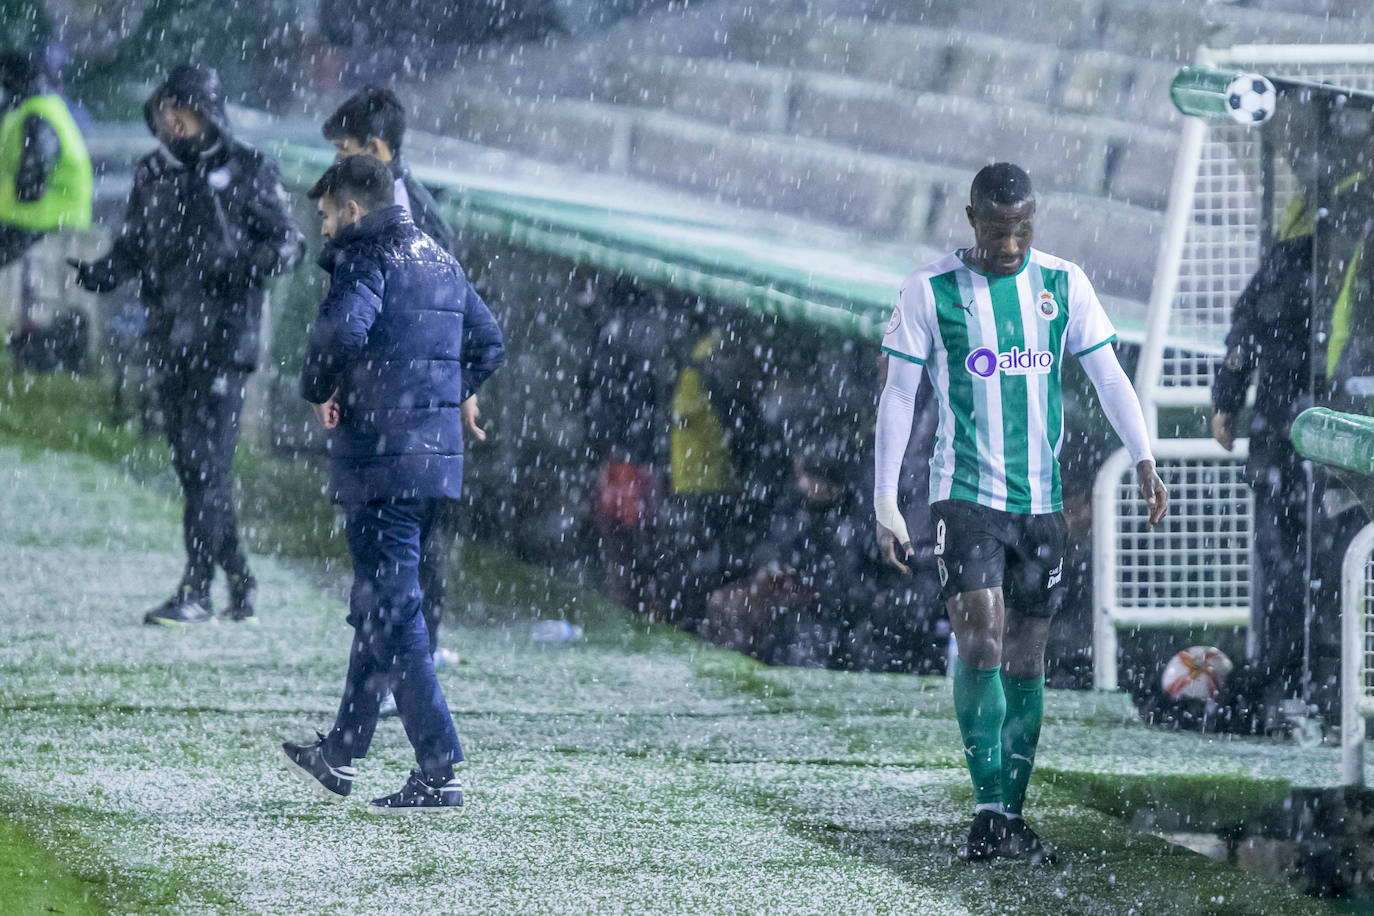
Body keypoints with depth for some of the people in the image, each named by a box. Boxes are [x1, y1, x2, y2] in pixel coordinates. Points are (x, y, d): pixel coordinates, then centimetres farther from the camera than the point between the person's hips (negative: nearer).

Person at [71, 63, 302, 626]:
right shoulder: (152, 175, 14)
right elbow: (133, 249, 20)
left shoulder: (246, 171, 0)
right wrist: (104, 273, -1)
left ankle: (196, 593, -13)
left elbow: (287, 241, 2)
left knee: (208, 462, -12)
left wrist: (250, 267, -18)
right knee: (190, 463, 7)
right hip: (169, 338, 6)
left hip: (225, 336, -6)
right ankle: (240, 584, 18)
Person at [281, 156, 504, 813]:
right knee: (378, 604, 19)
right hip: (439, 456, 9)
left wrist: (320, 390, -11)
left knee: (392, 612, -7)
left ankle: (439, 774, -11)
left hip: (382, 459, -9)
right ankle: (340, 755, 30)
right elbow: (488, 344, 25)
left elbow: (343, 326, -28)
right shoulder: (440, 262, 17)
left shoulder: (367, 257, -9)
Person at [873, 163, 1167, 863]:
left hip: (1042, 500, 3)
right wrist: (885, 501, -5)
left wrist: (1143, 460, -8)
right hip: (964, 494, -3)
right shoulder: (931, 291, -3)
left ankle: (1013, 814, 12)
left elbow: (1108, 375, 5)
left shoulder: (1064, 284, 5)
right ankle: (989, 812, -16)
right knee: (981, 638, -17)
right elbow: (898, 396, 0)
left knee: (1026, 656, 5)